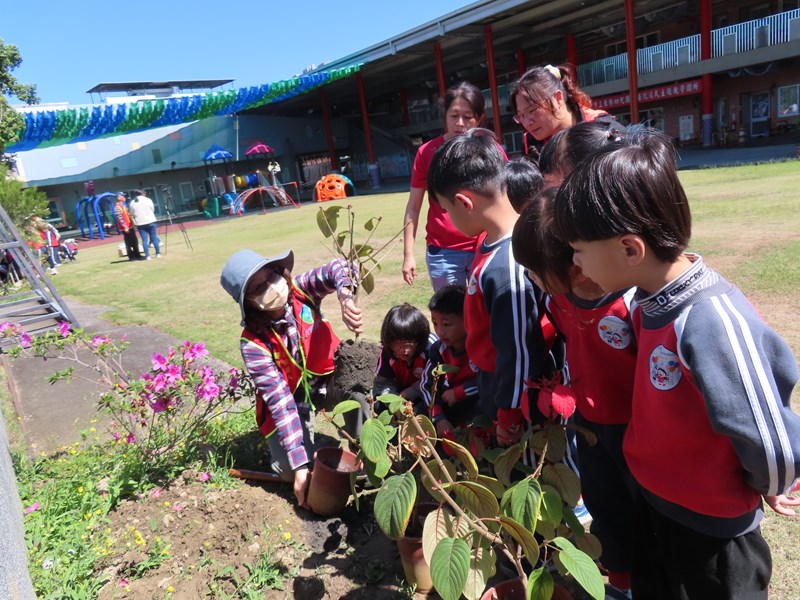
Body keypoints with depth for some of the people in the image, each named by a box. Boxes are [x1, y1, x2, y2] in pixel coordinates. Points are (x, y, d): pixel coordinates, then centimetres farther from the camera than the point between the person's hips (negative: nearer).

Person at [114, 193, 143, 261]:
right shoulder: (117, 207, -14)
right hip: (125, 228, -9)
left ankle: (137, 255, 21)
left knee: (135, 241, 13)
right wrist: (125, 227, -23)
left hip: (130, 226, 9)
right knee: (129, 243, -3)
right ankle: (131, 256, 4)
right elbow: (120, 218, -20)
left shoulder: (124, 205, 16)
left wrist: (132, 223, 18)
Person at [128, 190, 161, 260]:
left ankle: (147, 256, -3)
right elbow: (153, 210, 5)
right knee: (154, 238, 6)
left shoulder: (132, 203, 5)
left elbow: (131, 214, 7)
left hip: (140, 223, 1)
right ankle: (158, 254, 9)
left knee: (144, 240, 1)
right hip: (150, 221, -1)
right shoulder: (148, 200, -1)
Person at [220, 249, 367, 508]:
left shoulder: (300, 289, -20)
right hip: (290, 395, -2)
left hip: (326, 378, 2)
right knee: (290, 472, -14)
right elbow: (280, 400, -29)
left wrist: (345, 298, -57)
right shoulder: (253, 342, -26)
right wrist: (299, 465, -31)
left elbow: (338, 269, -33)